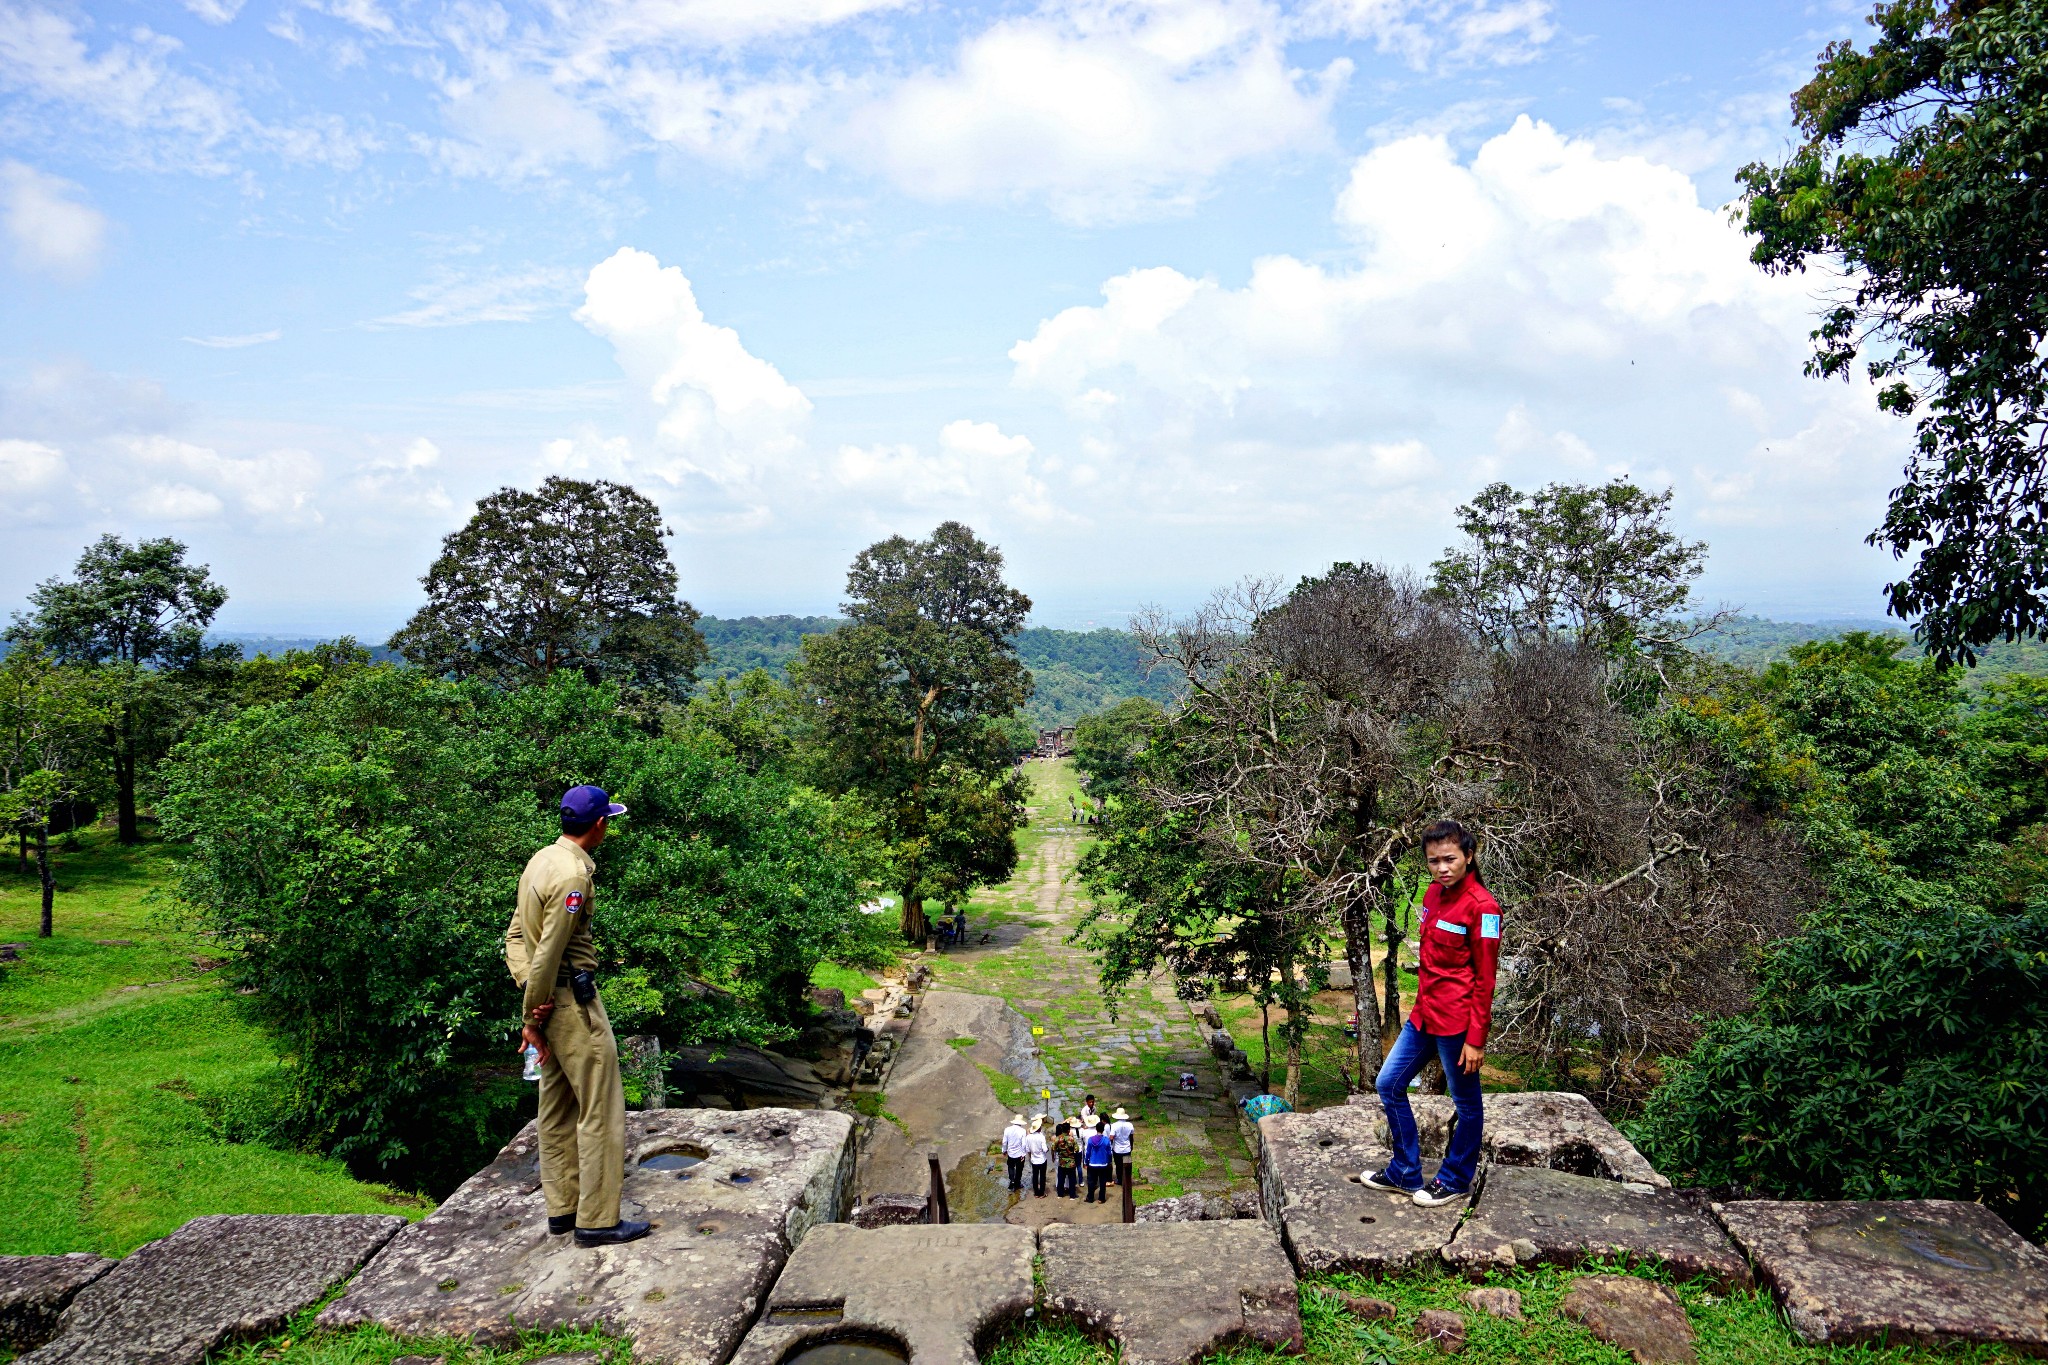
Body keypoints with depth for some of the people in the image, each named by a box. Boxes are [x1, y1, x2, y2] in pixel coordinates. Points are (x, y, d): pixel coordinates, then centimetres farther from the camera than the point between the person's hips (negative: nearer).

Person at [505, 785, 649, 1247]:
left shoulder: (541, 859, 9)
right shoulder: (574, 875, -21)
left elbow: (517, 934, 9)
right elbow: (548, 955, -21)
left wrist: (529, 996, -1)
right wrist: (532, 1019, -12)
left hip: (548, 997, 10)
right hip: (572, 998, -10)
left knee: (558, 1108, 17)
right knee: (601, 1110, -2)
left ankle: (562, 1207, 27)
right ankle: (597, 1220, 3)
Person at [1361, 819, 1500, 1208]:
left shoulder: (1481, 906, -17)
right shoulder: (1433, 895, 6)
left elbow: (1484, 979, -15)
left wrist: (1476, 1039, -14)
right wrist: (1423, 1004, 18)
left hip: (1456, 1021, -9)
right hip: (1424, 1014, 9)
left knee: (1466, 1102, 11)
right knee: (1389, 1084, 13)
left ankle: (1456, 1181, 29)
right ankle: (1404, 1174, 28)